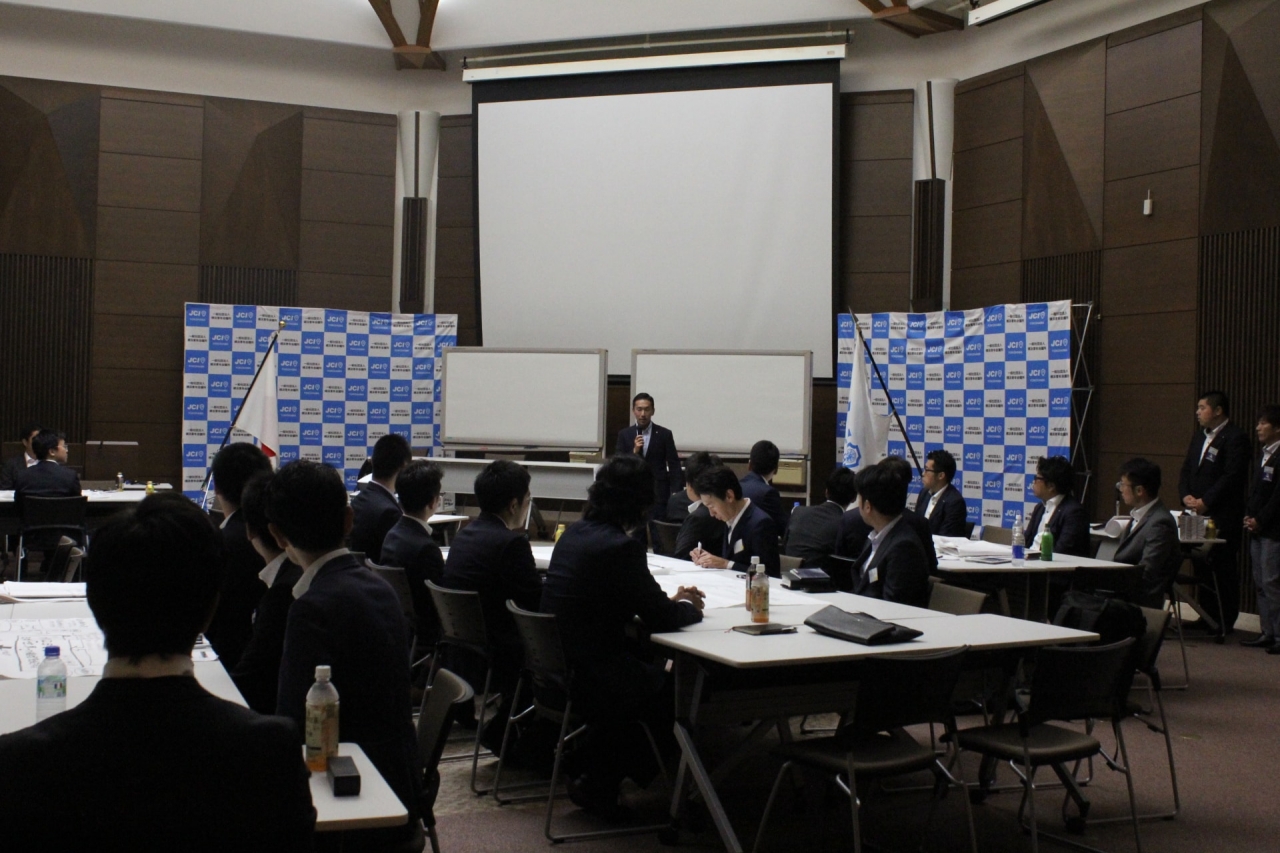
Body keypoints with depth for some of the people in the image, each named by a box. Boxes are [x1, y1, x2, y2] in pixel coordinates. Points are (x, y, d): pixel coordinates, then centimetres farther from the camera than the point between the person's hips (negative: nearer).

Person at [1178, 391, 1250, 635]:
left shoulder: (1235, 438, -9)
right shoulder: (1199, 436, 18)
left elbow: (1232, 476, -16)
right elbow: (1186, 470, 17)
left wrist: (1205, 501, -18)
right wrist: (1186, 496, 0)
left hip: (1223, 518, -8)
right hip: (1198, 515, 8)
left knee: (1224, 569, -3)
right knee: (1202, 567, 11)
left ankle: (1226, 622, 4)